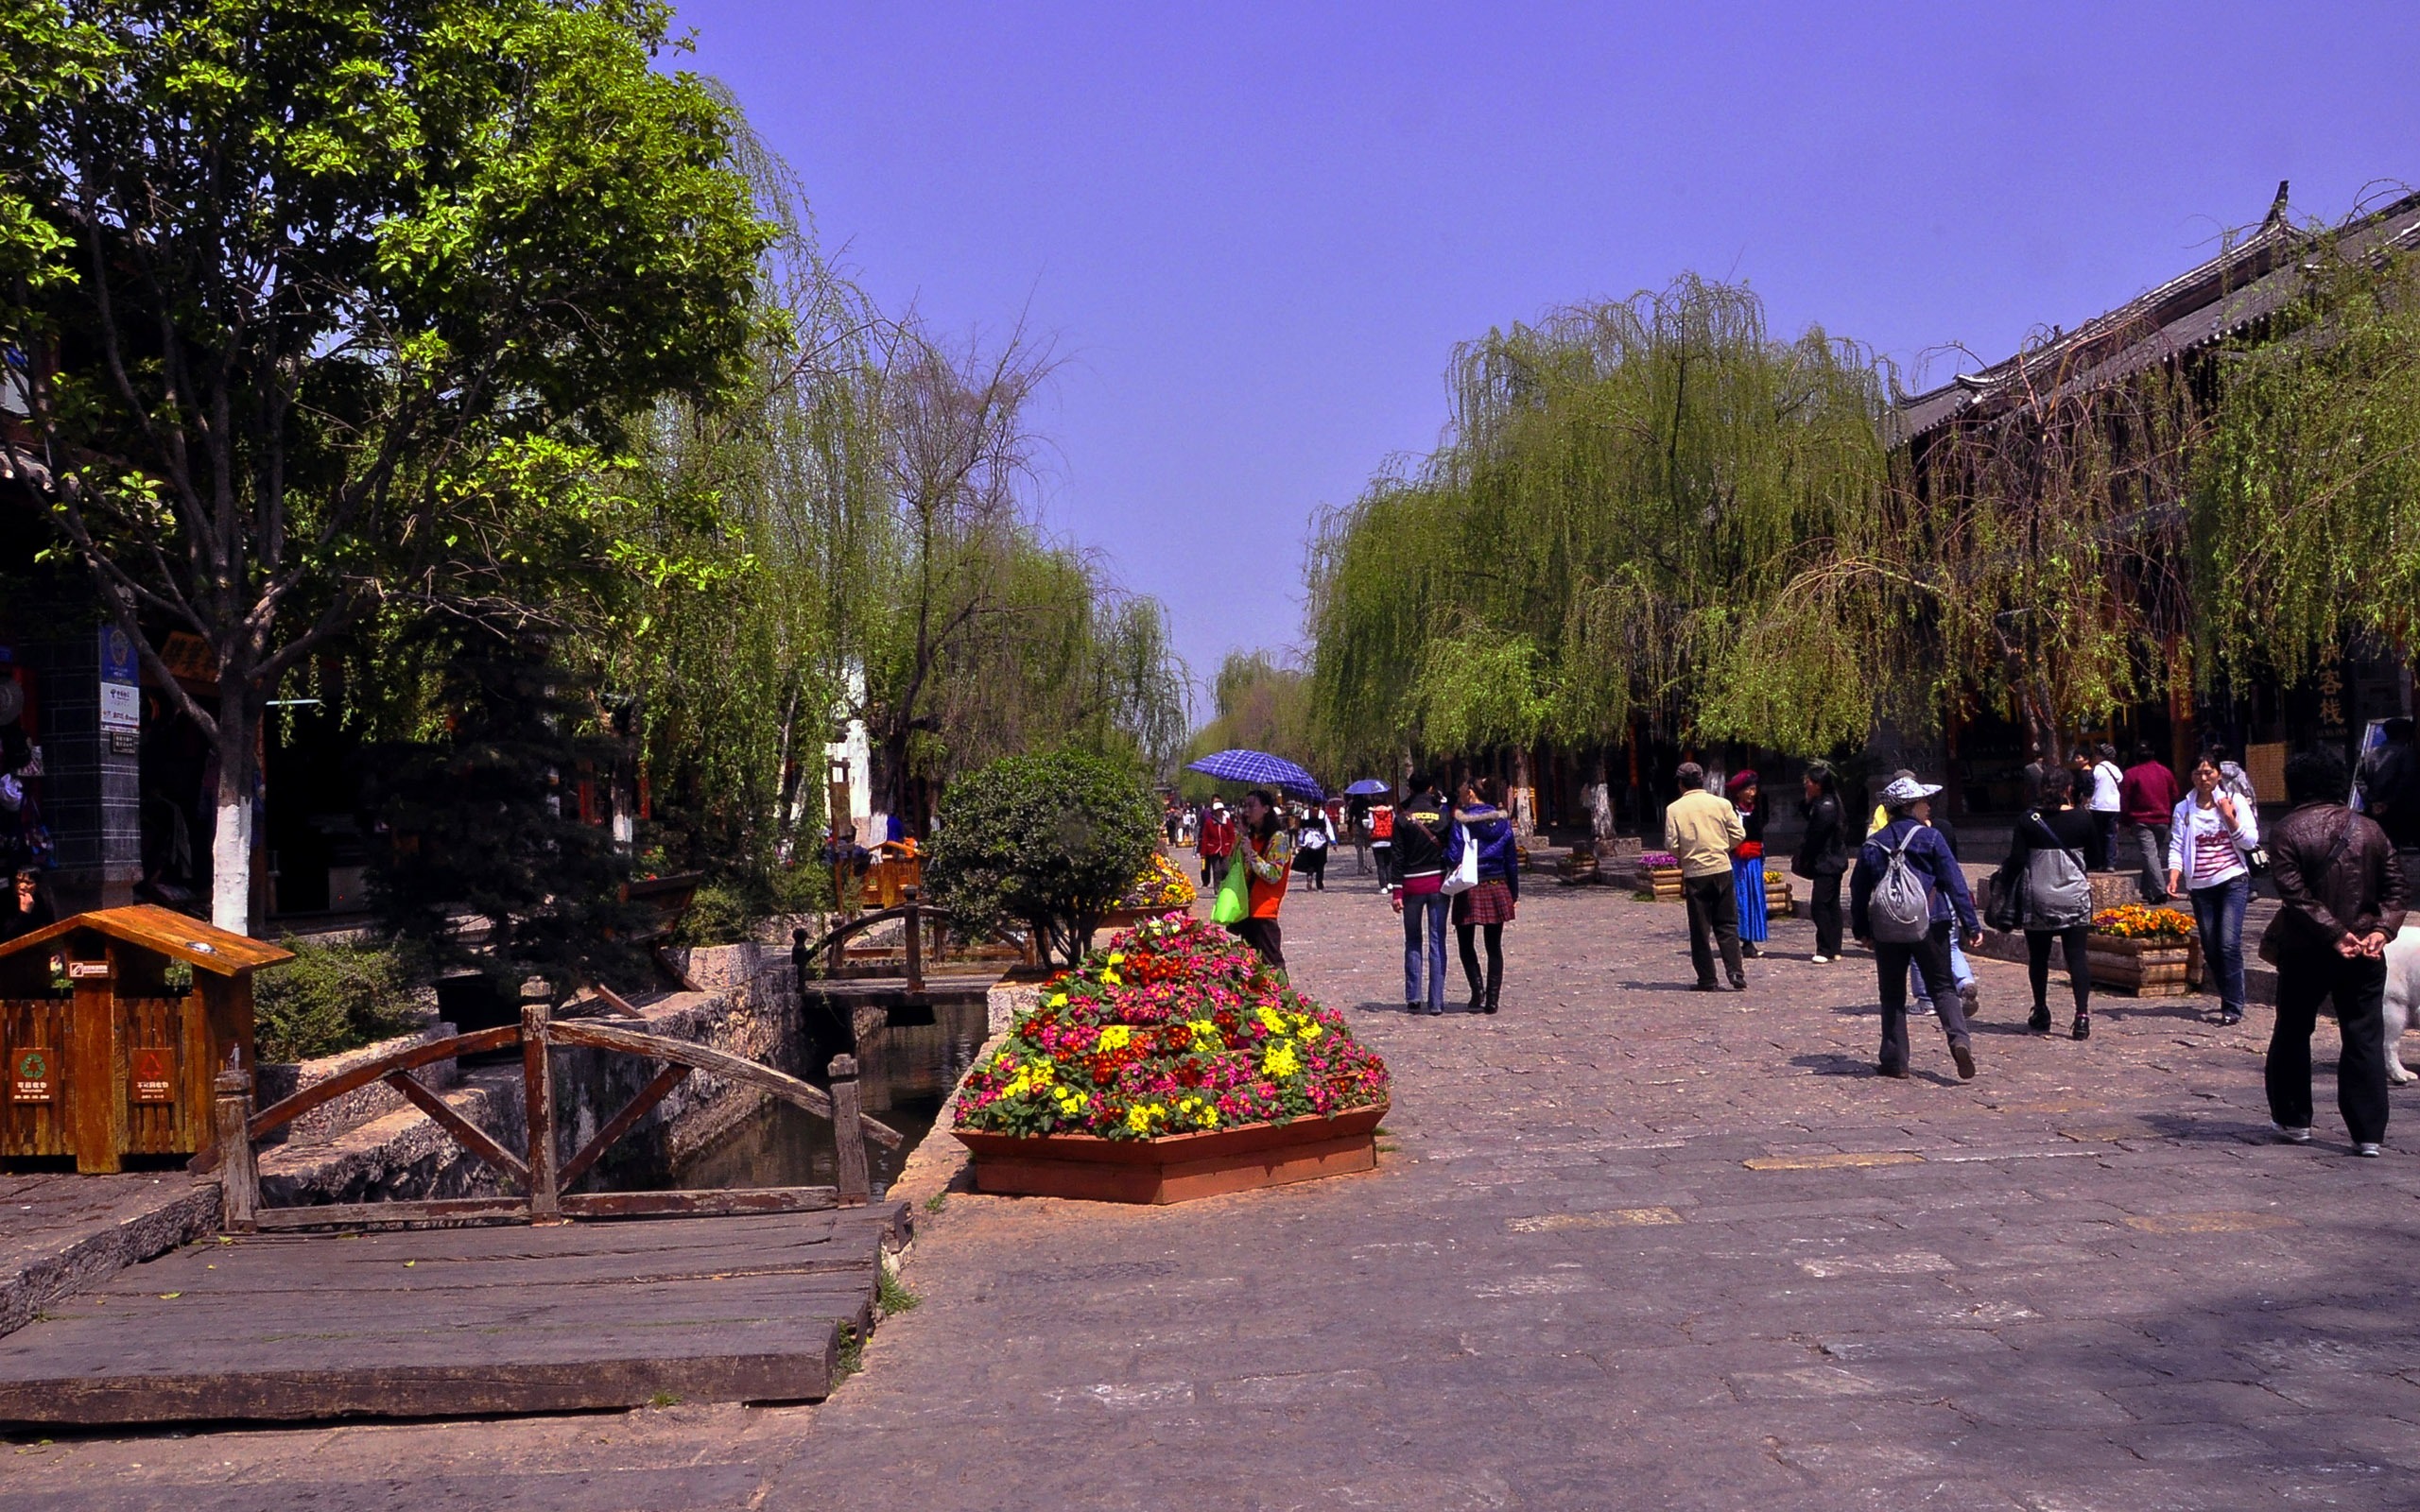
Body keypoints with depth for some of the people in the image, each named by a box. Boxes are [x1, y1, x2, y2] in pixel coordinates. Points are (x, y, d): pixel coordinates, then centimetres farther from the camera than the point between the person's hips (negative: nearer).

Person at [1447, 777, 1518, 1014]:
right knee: (1494, 947, 11)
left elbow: (1453, 857, -17)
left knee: (1466, 945, 10)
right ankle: (1492, 998, 7)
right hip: (1497, 888, 4)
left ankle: (1478, 990, -8)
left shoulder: (1461, 821, -11)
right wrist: (1514, 892, 14)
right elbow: (1512, 859, 7)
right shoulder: (1502, 821, 2)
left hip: (1470, 890, -4)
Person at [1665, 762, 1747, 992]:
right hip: (1722, 869, 1)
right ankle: (1736, 975, 0)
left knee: (1700, 929, 7)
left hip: (1694, 873, -1)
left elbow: (1671, 845, -7)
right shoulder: (1721, 803, -1)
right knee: (1727, 926, 9)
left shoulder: (1674, 809, -4)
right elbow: (1739, 835, 0)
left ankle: (1707, 979, 8)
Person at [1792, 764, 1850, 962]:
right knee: (1831, 905, 13)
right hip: (1833, 862, 11)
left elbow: (1813, 839, -19)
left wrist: (1802, 861, -11)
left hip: (1825, 864, -11)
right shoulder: (1830, 803, 13)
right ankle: (1834, 949, 18)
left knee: (1819, 905, -11)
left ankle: (1826, 950, -10)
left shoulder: (1824, 807, -19)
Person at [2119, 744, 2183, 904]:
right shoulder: (2165, 772, 8)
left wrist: (2127, 823, 7)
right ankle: (2148, 892, 18)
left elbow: (2125, 801, -2)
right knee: (2156, 854, 14)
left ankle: (2160, 891, -23)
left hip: (2141, 821, -4)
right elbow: (2175, 797, 13)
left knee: (2149, 855, -10)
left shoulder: (2131, 774, -3)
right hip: (2162, 821, 4)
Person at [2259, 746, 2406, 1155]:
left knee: (2292, 1034, 14)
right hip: (2365, 953, 3)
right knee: (2365, 1040, 5)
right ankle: (2369, 1133, 2)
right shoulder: (2369, 829, 4)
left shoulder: (2287, 831, -8)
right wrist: (2381, 928, -6)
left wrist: (2334, 934, -14)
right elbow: (2394, 887, 2)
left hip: (2305, 952, -2)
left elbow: (2295, 895, -16)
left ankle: (2294, 1121, 20)